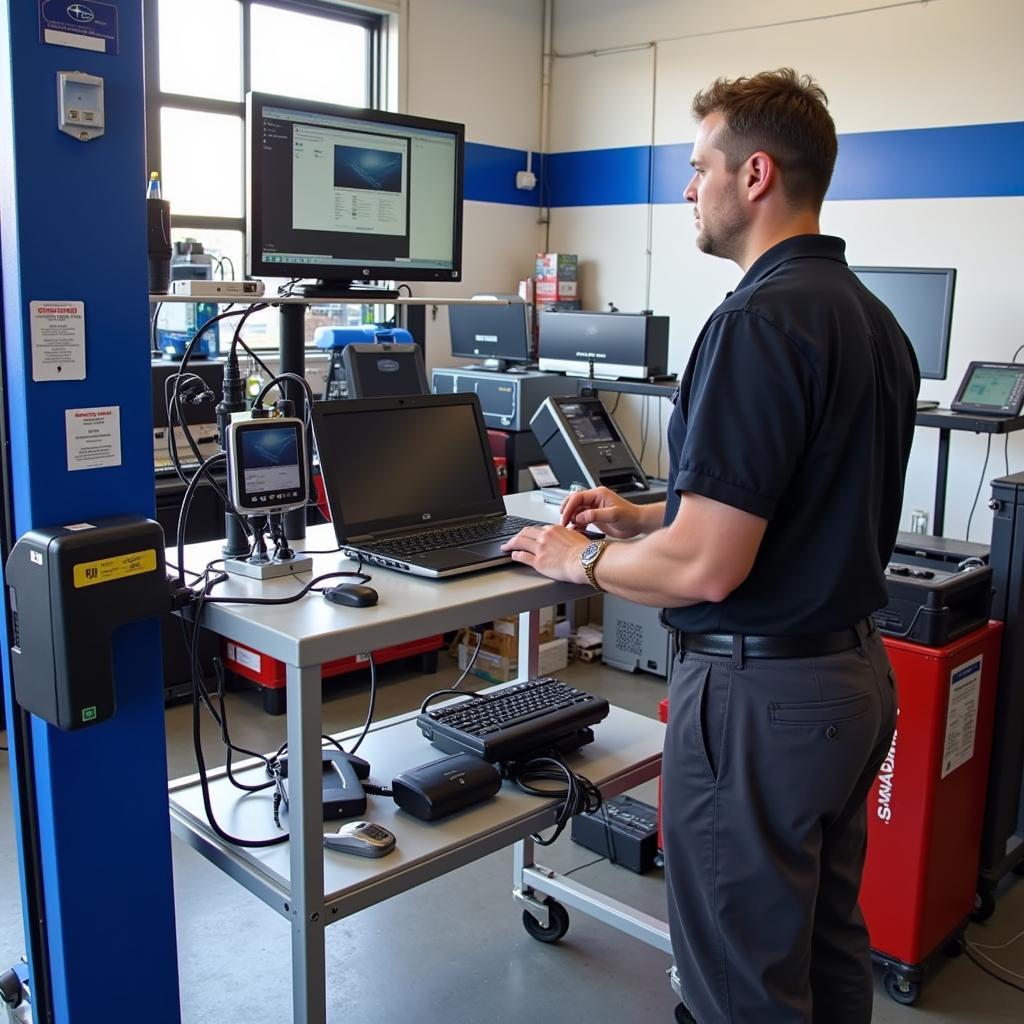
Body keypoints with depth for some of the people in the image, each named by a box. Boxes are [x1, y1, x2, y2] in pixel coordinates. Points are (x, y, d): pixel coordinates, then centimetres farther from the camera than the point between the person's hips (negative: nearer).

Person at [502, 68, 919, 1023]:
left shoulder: (759, 321, -22)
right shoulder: (874, 318, 9)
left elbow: (707, 567, -25)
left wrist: (578, 558, -7)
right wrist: (646, 518, 15)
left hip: (760, 693, -10)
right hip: (856, 670, 10)